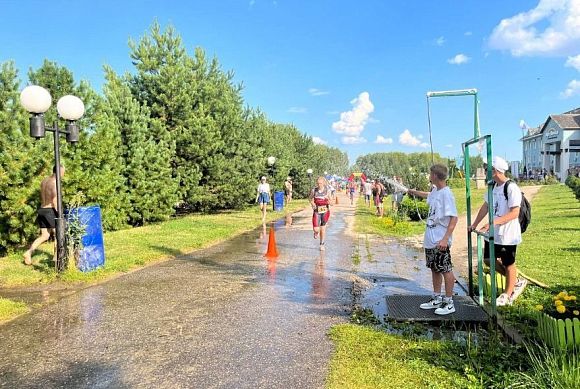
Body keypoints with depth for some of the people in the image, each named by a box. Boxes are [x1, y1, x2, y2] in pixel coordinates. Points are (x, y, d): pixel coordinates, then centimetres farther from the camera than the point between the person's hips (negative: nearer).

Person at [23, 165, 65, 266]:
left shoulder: (44, 181, 14)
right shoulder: (55, 182, -13)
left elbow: (42, 199, 18)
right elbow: (55, 200, -20)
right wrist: (59, 214, -20)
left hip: (42, 210, 8)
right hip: (51, 211, -8)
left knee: (44, 236, 12)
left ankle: (29, 252, -3)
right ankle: (56, 257, 8)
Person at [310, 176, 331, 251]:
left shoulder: (327, 190, -3)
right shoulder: (314, 191, -4)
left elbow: (330, 201, 5)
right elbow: (311, 199, 12)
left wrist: (329, 202, -18)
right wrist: (312, 203, -9)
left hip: (325, 211, 0)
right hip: (317, 211, 0)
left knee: (323, 228, 6)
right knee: (316, 229, -9)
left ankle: (322, 244, 24)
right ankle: (316, 232, 30)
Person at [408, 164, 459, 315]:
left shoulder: (446, 193, -19)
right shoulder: (435, 191, 8)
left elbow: (454, 218, -22)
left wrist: (445, 239, -26)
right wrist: (415, 192, 50)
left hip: (440, 241, -9)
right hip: (430, 240, 9)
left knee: (446, 270, 2)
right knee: (434, 269, 16)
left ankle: (449, 303, 13)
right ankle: (437, 299, 29)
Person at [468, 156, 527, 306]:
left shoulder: (511, 188, -19)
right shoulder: (493, 186, 6)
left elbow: (514, 213, -24)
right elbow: (485, 207, 15)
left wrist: (494, 222, -31)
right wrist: (474, 224, 14)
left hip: (507, 234, -8)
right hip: (493, 233, 8)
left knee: (508, 264, 8)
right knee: (488, 259, 14)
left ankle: (507, 295, 25)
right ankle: (516, 282, 31)